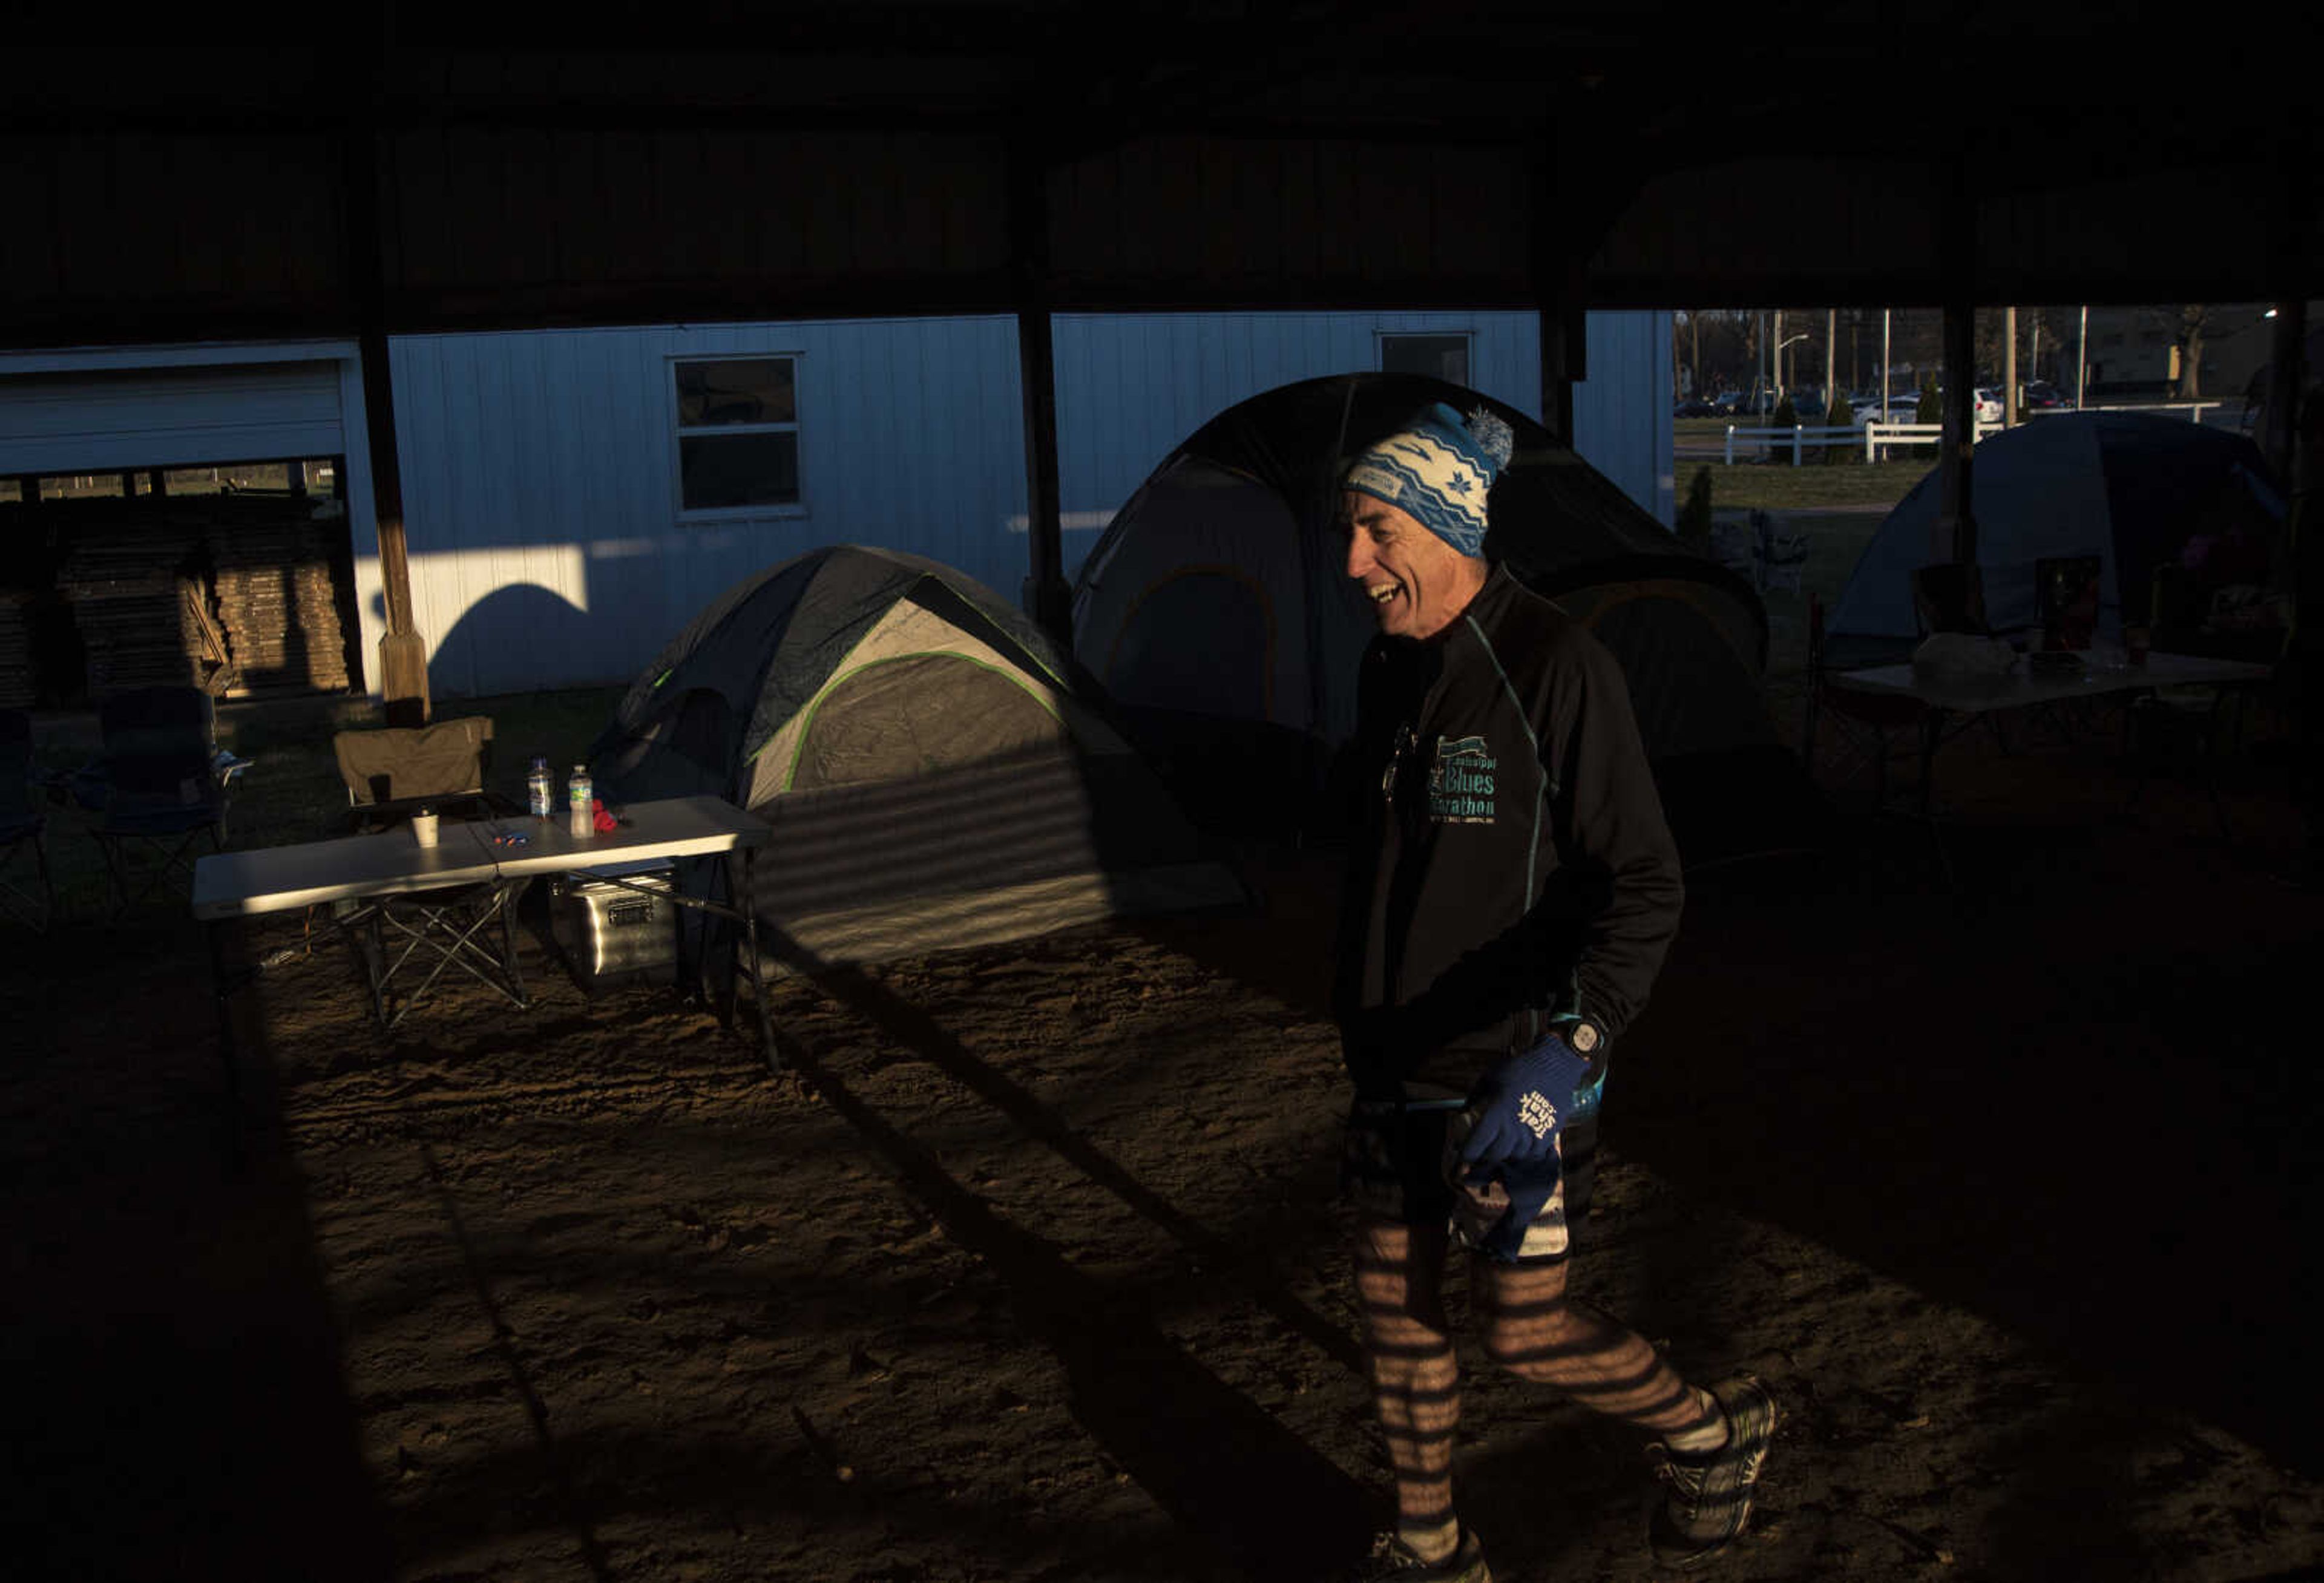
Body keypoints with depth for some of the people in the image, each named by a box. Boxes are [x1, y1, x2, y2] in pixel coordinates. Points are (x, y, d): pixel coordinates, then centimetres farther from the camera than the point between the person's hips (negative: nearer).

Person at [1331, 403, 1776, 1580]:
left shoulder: (1558, 668, -19)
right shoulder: (1390, 669, 5)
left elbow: (1643, 890, -21)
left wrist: (1566, 1049, -34)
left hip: (1512, 1074, -7)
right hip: (1398, 1065, 7)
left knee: (1522, 1331, -1)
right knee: (1392, 1307, 13)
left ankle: (1712, 1431, 28)